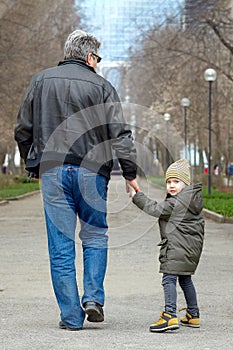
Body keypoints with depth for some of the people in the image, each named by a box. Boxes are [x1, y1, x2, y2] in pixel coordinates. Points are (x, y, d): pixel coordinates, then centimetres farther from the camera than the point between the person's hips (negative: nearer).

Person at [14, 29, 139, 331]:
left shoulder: (40, 81, 9)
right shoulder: (101, 86, 1)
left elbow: (22, 130, 11)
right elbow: (120, 134, -4)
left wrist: (33, 165, 21)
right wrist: (130, 173, 0)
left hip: (52, 172, 1)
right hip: (91, 171, -1)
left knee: (61, 246, 4)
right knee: (95, 236, 16)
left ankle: (71, 315, 4)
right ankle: (93, 298, 2)